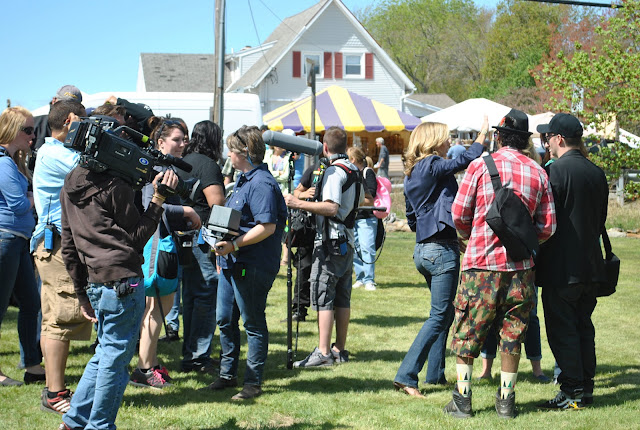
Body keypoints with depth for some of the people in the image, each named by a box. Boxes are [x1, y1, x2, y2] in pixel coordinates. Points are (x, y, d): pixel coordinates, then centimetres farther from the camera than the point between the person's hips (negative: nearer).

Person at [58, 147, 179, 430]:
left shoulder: (69, 189, 13)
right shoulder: (114, 187, -11)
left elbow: (69, 248, 16)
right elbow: (136, 237, -6)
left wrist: (83, 294, 20)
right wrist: (158, 199, -6)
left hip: (95, 280, 8)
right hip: (122, 277, -8)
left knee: (106, 352, 19)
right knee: (116, 356, 1)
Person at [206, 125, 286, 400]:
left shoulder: (262, 184, -18)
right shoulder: (244, 180, 15)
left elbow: (267, 226, -25)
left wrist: (234, 245, -27)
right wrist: (224, 250, 18)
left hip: (251, 267, -10)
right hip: (231, 264, 10)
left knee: (253, 324, 0)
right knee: (225, 320, 16)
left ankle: (253, 382, 9)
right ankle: (228, 374, 28)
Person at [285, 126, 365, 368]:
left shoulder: (334, 171, -14)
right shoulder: (354, 171, 13)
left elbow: (331, 207, -24)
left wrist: (299, 204, -23)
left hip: (331, 242, -9)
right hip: (348, 241, 9)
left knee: (323, 297, -8)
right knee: (342, 298, 11)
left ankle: (323, 353, -12)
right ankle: (340, 350, 15)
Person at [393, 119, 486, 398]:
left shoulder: (412, 173, 14)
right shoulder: (433, 165, -13)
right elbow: (467, 160, -20)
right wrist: (483, 134, -6)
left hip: (422, 249, 10)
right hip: (442, 249, -10)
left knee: (445, 313, 20)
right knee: (439, 317, -7)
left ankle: (436, 374, 21)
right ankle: (406, 376, -12)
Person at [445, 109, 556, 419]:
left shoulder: (480, 166, -4)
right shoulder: (538, 172, 3)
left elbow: (459, 213, -2)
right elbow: (547, 226, 4)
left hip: (481, 264, -2)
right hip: (520, 266, 2)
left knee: (466, 333, 8)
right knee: (512, 335, 12)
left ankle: (462, 399, 7)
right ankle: (506, 400, 15)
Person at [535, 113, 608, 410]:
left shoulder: (556, 170, -14)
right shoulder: (597, 173, 8)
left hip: (561, 268, -7)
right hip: (591, 265, 7)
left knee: (562, 330, -1)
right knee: (584, 327, 15)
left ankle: (571, 393, 0)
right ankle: (586, 388, 19)